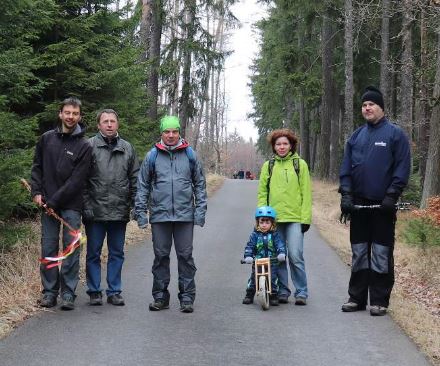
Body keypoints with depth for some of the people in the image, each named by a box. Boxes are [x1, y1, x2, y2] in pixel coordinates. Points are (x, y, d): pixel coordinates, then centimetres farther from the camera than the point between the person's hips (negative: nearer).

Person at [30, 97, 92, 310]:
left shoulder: (84, 146, -3)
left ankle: (68, 293, 6)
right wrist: (36, 192, 0)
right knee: (48, 248, 5)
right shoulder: (47, 139, 8)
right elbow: (37, 167, 15)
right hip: (48, 204, 3)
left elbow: (77, 180, -9)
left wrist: (54, 201, -13)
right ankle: (49, 292, 13)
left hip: (71, 206, -3)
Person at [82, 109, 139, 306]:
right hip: (95, 211, -3)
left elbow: (134, 179, 11)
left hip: (119, 212, 3)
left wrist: (134, 204, 4)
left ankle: (114, 291, 18)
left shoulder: (127, 148, 9)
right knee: (93, 253, 6)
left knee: (117, 253, 9)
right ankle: (94, 292, 16)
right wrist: (86, 205, -10)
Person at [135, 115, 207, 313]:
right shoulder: (152, 156, 5)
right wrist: (140, 212, 1)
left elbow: (200, 184, 9)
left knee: (185, 256, 3)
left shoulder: (190, 155, 6)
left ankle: (187, 297, 10)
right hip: (159, 215, 0)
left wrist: (200, 210, 1)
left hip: (185, 215, 0)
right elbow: (142, 185, 7)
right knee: (161, 256, 7)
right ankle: (160, 296, 16)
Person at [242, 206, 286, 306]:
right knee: (253, 279, 0)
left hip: (272, 263, -1)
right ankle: (249, 295, 17)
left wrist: (281, 253, -28)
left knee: (272, 279, -7)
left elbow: (280, 244, -9)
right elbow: (249, 246, -4)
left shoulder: (275, 235, 2)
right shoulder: (255, 235, 3)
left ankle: (273, 296, 8)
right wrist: (248, 256, -21)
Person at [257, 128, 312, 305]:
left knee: (295, 256, -7)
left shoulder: (300, 164, 5)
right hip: (273, 219, 3)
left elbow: (306, 193, 2)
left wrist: (305, 218, -4)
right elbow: (262, 193, 12)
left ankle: (301, 292, 2)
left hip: (295, 218, -2)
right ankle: (282, 291, 17)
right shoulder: (268, 166, 11)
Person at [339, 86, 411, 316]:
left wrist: (391, 195, -14)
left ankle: (380, 301, 7)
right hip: (359, 204, 5)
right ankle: (357, 297, 18)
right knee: (358, 253, 10)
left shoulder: (395, 134, -2)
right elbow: (346, 168, 10)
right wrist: (345, 194, -1)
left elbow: (402, 168, -7)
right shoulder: (356, 136, 11)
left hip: (383, 205, -4)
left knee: (381, 254, 0)